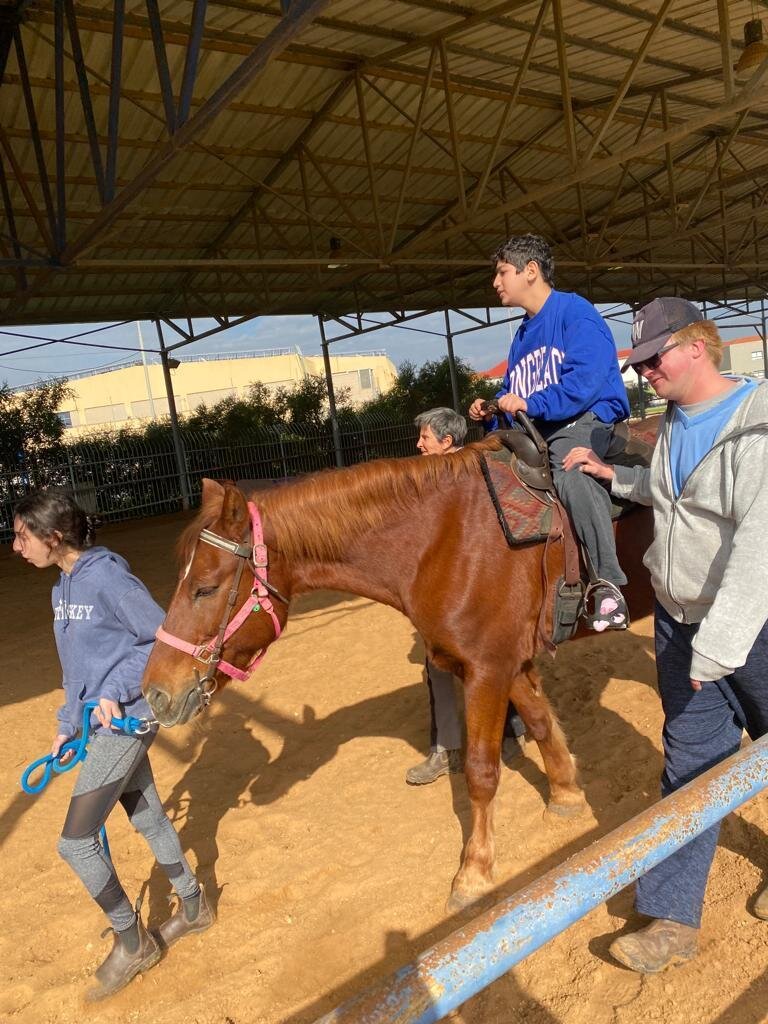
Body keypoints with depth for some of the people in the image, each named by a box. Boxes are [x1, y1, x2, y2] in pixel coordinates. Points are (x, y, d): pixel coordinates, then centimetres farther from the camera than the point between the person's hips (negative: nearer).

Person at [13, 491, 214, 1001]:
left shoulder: (106, 577, -21)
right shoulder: (66, 586, 6)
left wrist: (115, 691, -20)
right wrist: (68, 723, 16)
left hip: (124, 721, -9)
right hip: (100, 722, 9)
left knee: (75, 841, -1)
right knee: (148, 817, 20)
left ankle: (132, 941, 21)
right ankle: (194, 906, 41)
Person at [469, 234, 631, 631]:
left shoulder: (574, 311, -6)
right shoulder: (523, 335, 19)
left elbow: (585, 381, -19)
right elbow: (513, 395, 20)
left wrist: (529, 404, -23)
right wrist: (493, 413, -1)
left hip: (585, 420, -9)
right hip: (534, 431, 10)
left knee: (567, 469, -39)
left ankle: (608, 584, -35)